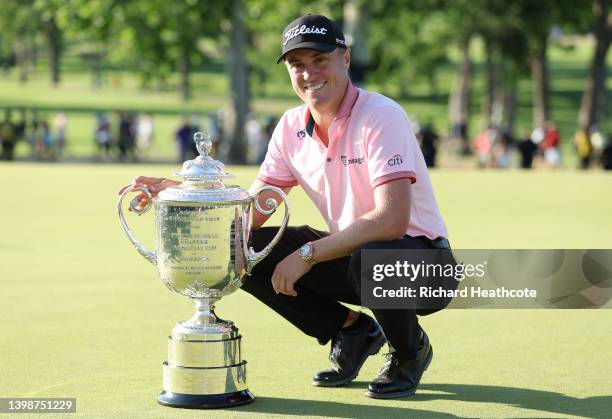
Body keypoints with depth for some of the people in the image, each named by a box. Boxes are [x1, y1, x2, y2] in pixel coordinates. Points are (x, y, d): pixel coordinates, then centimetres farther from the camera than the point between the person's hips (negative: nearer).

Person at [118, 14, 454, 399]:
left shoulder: (382, 117, -21)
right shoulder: (292, 128, 1)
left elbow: (392, 220, -32)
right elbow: (250, 212, 3)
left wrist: (308, 254, -29)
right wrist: (177, 190, -11)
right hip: (349, 252, 7)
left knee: (369, 257, -40)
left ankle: (410, 352, -6)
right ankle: (352, 332, 8)